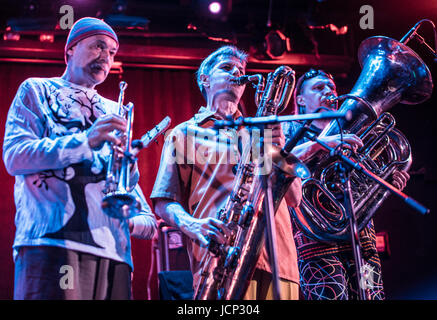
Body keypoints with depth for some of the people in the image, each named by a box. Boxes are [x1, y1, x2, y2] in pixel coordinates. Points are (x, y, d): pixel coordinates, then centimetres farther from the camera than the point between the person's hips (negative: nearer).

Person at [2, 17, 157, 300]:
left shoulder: (113, 112, 26)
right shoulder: (36, 91, 13)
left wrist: (144, 220, 4)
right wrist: (86, 140, -14)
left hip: (113, 251, 5)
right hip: (51, 242, -4)